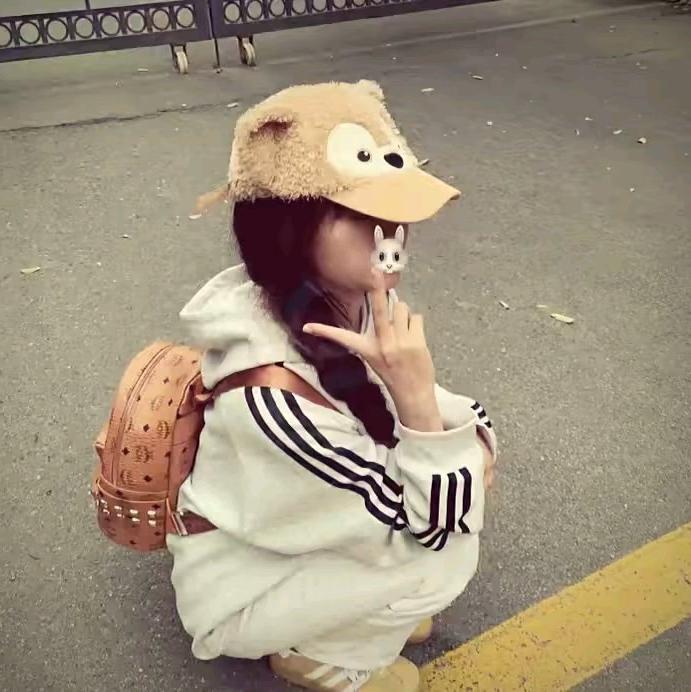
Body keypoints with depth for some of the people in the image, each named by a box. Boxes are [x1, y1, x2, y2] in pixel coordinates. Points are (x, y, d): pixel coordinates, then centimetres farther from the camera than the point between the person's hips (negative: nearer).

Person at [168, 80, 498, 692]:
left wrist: (466, 427, -15)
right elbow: (438, 526, -28)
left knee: (469, 441, -5)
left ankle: (374, 598, 14)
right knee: (448, 558, -22)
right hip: (240, 591, -6)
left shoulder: (348, 298, -17)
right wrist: (418, 396, -40)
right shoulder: (268, 391, -39)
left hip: (307, 529, 7)